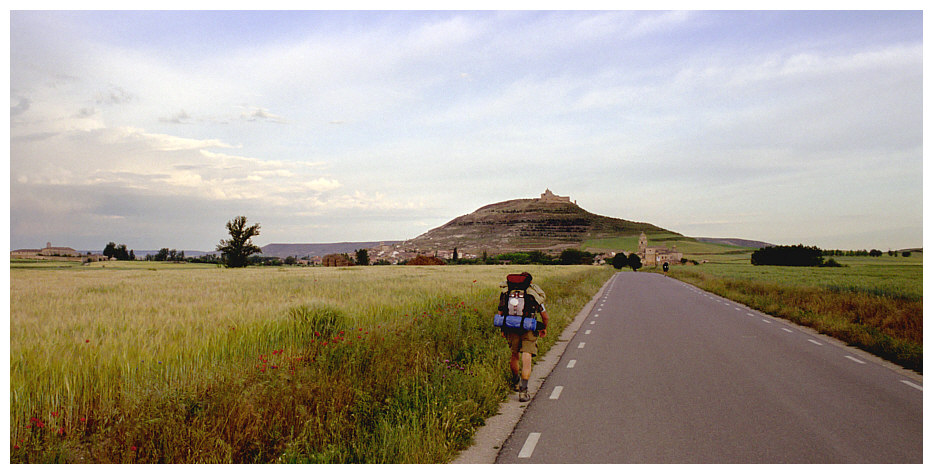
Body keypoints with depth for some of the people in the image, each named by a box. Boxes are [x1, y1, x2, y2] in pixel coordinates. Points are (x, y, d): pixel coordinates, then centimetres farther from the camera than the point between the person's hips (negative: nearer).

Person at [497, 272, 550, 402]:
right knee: (526, 360, -1)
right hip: (528, 329, -3)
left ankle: (515, 383, 41)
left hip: (511, 328, 3)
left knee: (514, 355, 23)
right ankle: (523, 391, -8)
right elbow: (545, 316, 16)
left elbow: (500, 313, 15)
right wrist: (544, 329, 33)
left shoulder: (507, 292, 13)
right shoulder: (535, 294, 9)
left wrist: (503, 329, 26)